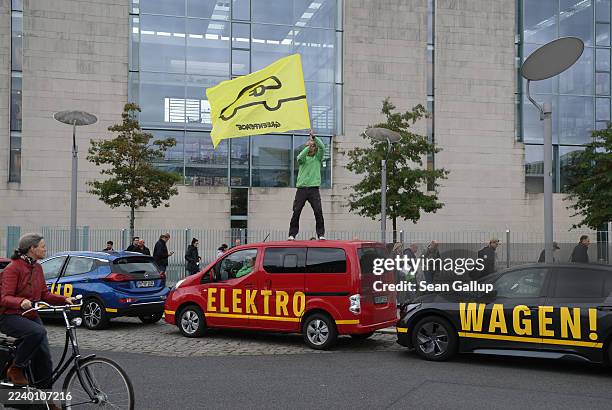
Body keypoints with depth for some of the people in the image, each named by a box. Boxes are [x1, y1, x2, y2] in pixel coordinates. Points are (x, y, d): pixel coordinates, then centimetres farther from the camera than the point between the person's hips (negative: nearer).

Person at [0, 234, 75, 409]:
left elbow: (45, 294, 12)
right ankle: (15, 369, -14)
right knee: (38, 332, -35)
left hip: (31, 316, 7)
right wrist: (21, 302, -39)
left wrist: (65, 299, -3)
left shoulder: (37, 268, 8)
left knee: (44, 356, -3)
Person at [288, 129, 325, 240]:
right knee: (296, 212, -2)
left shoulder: (318, 157, 12)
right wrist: (308, 146, -22)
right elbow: (299, 158, -13)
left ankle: (321, 234, -1)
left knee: (318, 212, -8)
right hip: (301, 188, 0)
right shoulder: (303, 157, 11)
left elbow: (322, 147, -7)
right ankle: (292, 234, 3)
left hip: (314, 188, 0)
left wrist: (314, 137, -16)